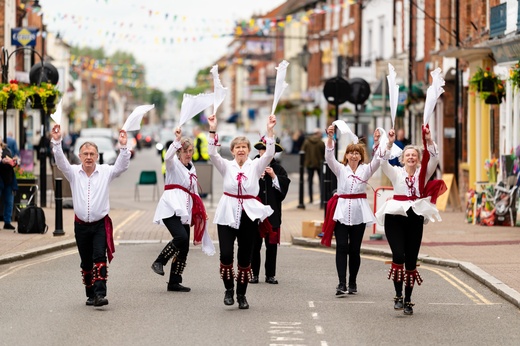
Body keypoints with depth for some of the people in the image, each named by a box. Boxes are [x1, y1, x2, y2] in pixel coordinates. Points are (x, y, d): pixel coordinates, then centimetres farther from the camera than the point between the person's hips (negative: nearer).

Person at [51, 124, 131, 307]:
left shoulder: (106, 171, -1)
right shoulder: (73, 172, 0)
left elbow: (122, 166, -14)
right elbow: (60, 161, -13)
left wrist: (123, 147, -30)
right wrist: (57, 142, -29)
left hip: (101, 224, -2)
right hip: (81, 224, 2)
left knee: (100, 258, -16)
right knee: (86, 263, 9)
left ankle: (100, 294, -23)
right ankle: (91, 295, 20)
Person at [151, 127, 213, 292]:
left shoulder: (192, 168, 23)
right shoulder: (174, 164, 4)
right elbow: (168, 156, -21)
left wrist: (201, 210, 21)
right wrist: (177, 140, -31)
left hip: (184, 210, 7)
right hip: (171, 207, -7)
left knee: (184, 248, 2)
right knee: (181, 237, -28)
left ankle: (174, 282, 7)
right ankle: (159, 262, -12)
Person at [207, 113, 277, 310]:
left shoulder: (255, 166, 5)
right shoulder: (226, 166, 6)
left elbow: (269, 154, -10)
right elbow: (212, 154, -8)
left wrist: (270, 131, -18)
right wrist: (213, 131, -18)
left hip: (249, 215, 0)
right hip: (227, 214, 0)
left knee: (245, 257, 4)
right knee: (226, 254, -11)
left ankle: (241, 294, 17)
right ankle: (229, 288, 11)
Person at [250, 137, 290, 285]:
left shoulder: (278, 169, 8)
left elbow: (284, 186, -1)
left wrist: (274, 176, -11)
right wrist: (256, 177, -16)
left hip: (272, 212, 2)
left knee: (272, 243, 4)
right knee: (254, 244, 1)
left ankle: (270, 274, 11)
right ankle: (254, 274, 9)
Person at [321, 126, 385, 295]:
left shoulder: (365, 170, 9)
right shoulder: (340, 169, 8)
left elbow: (377, 160, -7)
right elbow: (329, 157, -7)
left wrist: (376, 143, -22)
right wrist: (330, 138, -21)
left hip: (359, 213, 1)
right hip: (341, 211, -1)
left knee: (355, 249, 5)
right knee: (342, 247, -9)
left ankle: (352, 283, 15)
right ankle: (342, 283, -12)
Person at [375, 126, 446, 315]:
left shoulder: (423, 173, 10)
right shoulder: (396, 173, 8)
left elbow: (434, 159, -4)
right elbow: (383, 162, -8)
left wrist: (429, 141, -16)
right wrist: (389, 143, -19)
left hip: (415, 218, 2)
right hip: (395, 217, -2)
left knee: (411, 260, 3)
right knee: (398, 255, -15)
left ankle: (408, 300, 9)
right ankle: (398, 296, -8)